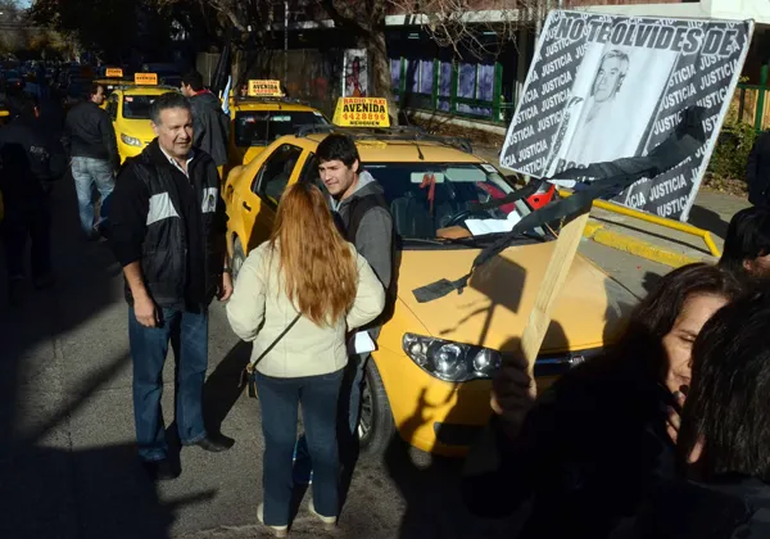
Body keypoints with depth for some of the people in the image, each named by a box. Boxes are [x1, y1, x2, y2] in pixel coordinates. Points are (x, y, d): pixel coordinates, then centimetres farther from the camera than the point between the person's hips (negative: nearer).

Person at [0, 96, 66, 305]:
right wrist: (44, 179, 4)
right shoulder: (44, 136, -11)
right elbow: (58, 167, -14)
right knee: (40, 235, 17)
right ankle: (41, 275, 26)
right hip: (37, 193, 0)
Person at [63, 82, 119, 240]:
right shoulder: (100, 114, -11)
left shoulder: (72, 113, 10)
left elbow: (66, 137, 17)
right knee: (108, 192, 9)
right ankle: (101, 223, 3)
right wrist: (115, 162, -8)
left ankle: (88, 229, 11)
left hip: (78, 160, 6)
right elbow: (109, 140, -13)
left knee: (83, 197, 8)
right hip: (98, 160, -6)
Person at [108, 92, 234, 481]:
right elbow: (123, 238, -16)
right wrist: (140, 295, -18)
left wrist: (223, 271, 12)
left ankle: (192, 430, 41)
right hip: (154, 295, -5)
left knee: (194, 367, 20)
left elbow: (217, 225, 14)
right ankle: (152, 451, 24)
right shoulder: (139, 173, -16)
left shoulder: (205, 167, 2)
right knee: (149, 378, 8)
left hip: (196, 291, 6)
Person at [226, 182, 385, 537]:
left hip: (275, 367, -3)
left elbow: (242, 318, -20)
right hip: (328, 365, 3)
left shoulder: (264, 259, -18)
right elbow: (373, 302, -5)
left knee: (279, 442, 15)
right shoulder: (345, 255, -8)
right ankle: (327, 509, 36)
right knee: (324, 437, 20)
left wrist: (254, 336, 1)